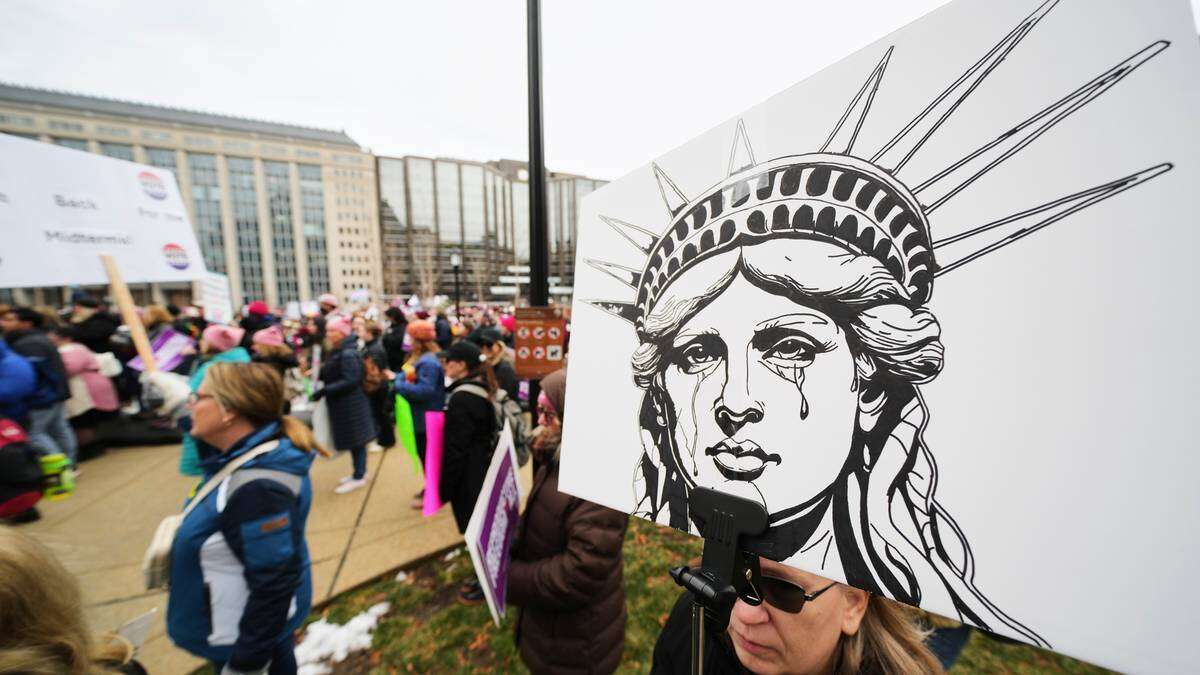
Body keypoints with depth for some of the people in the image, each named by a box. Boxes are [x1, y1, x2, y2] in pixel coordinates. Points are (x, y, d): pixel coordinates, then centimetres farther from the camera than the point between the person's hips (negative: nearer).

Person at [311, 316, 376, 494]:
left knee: (355, 439, 3)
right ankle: (359, 472, 32)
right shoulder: (337, 351, 10)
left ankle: (359, 477, 17)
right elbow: (331, 374, 14)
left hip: (351, 404, -9)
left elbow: (350, 381, -25)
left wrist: (325, 391, -25)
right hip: (343, 403, 9)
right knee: (353, 439, 18)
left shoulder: (348, 354, -20)